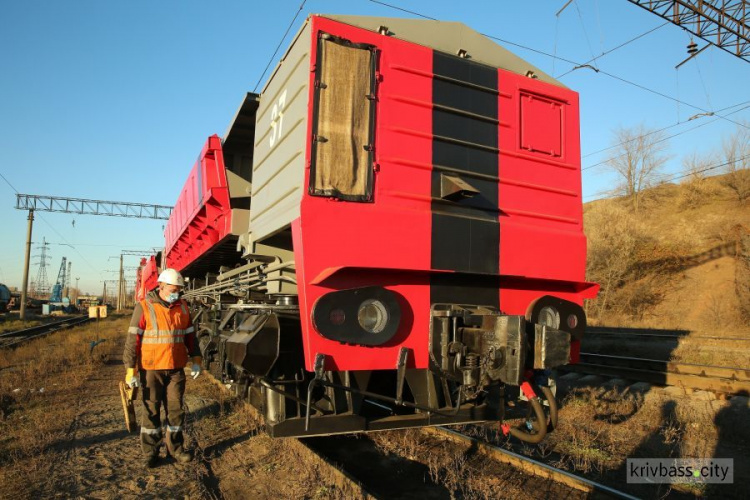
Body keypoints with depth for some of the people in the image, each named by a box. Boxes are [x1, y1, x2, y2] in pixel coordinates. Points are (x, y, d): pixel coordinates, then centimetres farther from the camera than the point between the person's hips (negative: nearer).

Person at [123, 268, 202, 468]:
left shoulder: (182, 307, 6)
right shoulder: (145, 307, -8)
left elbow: (190, 335, 13)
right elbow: (133, 339, -9)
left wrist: (196, 359, 9)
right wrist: (130, 369, -12)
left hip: (176, 369, 4)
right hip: (151, 369, -4)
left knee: (176, 410, 10)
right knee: (151, 411, 7)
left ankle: (176, 447, 25)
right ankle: (150, 453, 20)